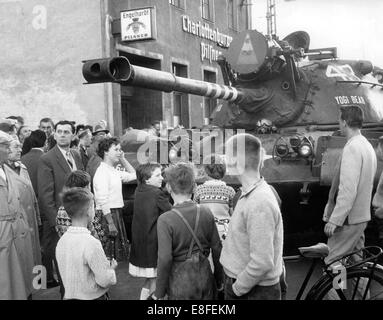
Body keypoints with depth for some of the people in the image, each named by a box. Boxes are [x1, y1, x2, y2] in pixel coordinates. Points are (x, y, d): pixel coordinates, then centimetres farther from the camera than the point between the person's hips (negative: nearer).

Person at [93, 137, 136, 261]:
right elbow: (103, 201, -19)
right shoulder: (102, 172, -14)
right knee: (108, 255, -6)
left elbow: (133, 175, 27)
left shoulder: (115, 171, 12)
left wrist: (123, 159, 15)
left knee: (122, 253, 14)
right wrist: (110, 223, -23)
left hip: (117, 213, 9)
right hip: (107, 214, -9)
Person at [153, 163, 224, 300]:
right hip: (204, 276, 3)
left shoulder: (165, 220, -17)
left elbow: (165, 260, -19)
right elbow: (217, 248, 1)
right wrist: (219, 280, 14)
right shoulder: (206, 213, -5)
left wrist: (159, 293, -8)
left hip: (180, 282, -3)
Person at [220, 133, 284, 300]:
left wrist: (237, 288, -16)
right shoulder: (249, 194, 4)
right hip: (237, 285, 8)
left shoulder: (259, 204, -26)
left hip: (256, 292, -8)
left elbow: (262, 263, -28)